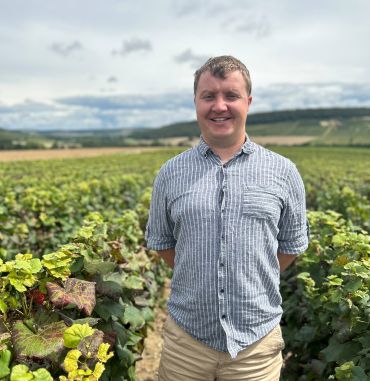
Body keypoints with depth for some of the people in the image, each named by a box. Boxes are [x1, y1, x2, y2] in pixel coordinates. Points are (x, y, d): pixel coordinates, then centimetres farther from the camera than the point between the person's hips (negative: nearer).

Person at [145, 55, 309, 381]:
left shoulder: (283, 172, -4)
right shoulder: (170, 173, -2)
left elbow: (293, 244, 6)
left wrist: (250, 284, 4)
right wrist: (197, 281, 3)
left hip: (257, 340, 0)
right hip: (187, 336, 1)